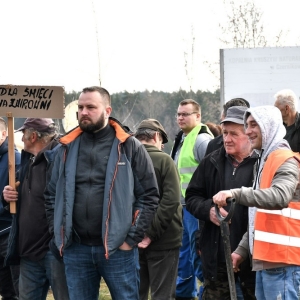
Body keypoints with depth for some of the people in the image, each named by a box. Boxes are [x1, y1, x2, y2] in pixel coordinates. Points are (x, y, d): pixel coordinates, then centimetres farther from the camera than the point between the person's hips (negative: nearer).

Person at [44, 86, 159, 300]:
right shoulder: (68, 148, 9)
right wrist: (61, 233, 5)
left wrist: (132, 238, -7)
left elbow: (149, 195, -2)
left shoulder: (130, 147, -1)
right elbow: (52, 194, 15)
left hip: (117, 248, -3)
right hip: (75, 250, 3)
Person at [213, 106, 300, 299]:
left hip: (282, 263, -9)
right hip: (265, 261, 9)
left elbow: (280, 196, -30)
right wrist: (242, 250, 18)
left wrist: (236, 194, -37)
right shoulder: (264, 161, 20)